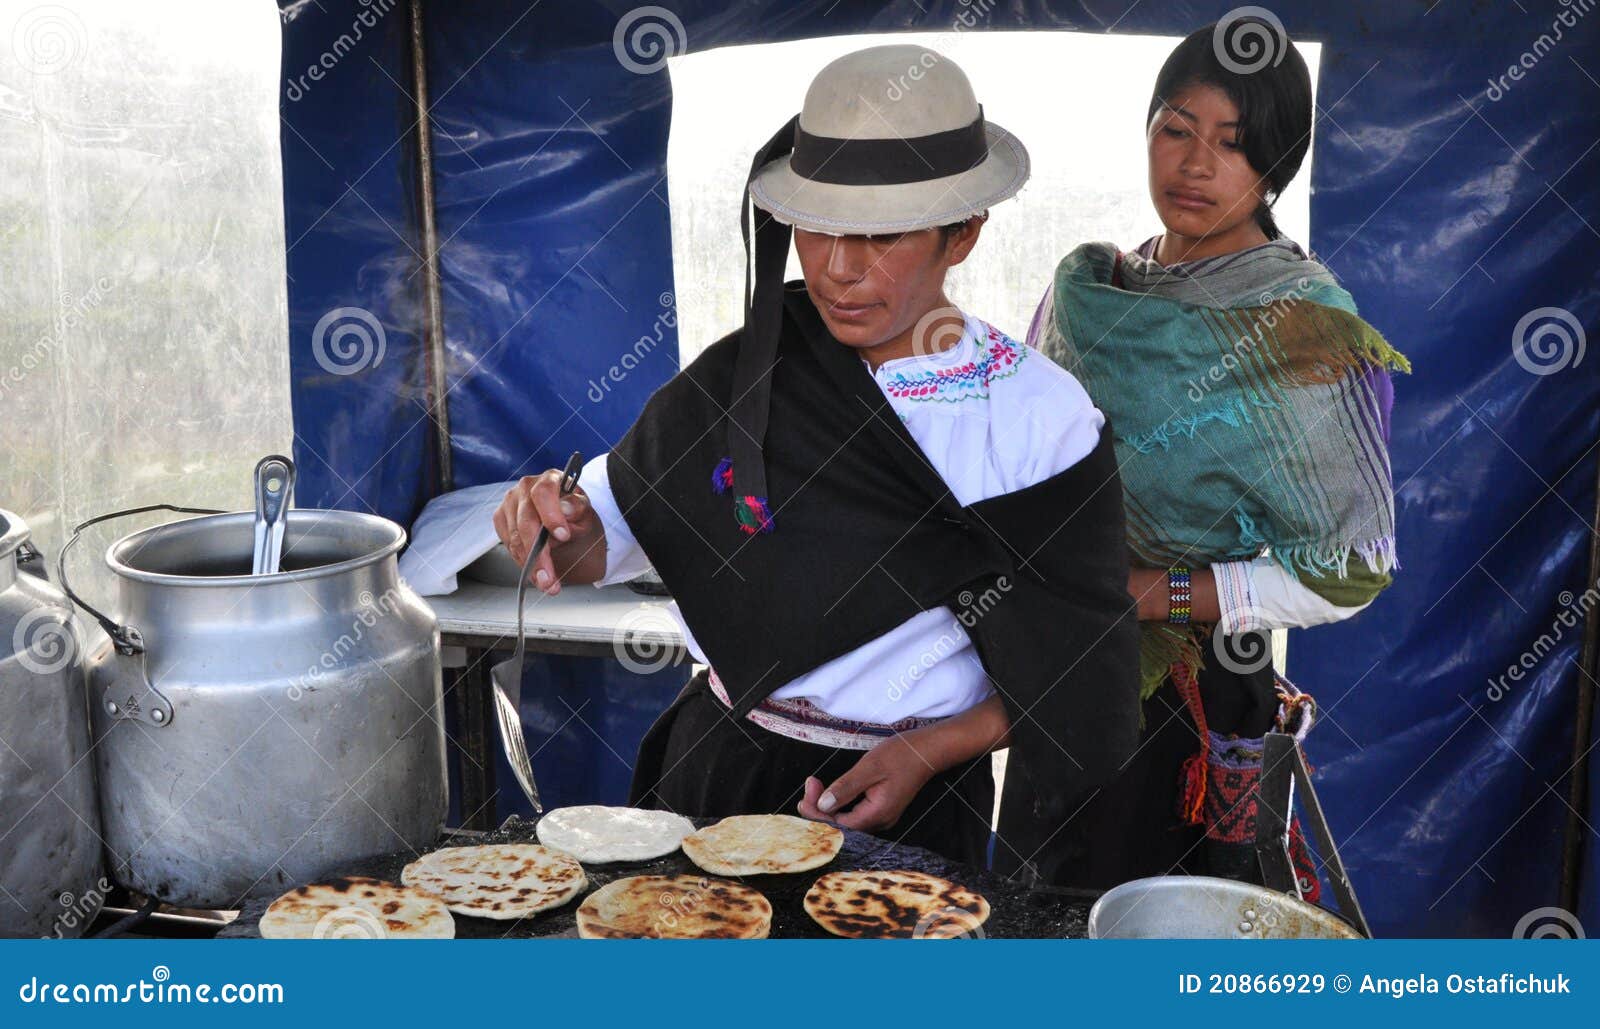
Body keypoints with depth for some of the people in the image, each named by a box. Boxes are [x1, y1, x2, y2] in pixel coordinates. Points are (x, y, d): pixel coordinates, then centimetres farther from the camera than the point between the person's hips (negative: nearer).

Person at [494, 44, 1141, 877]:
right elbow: (619, 520, 1)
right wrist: (565, 530, -21)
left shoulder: (1043, 416, -13)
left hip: (912, 805, -2)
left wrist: (931, 751, -18)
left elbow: (1076, 671, -6)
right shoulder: (744, 377, -8)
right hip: (719, 769, 2)